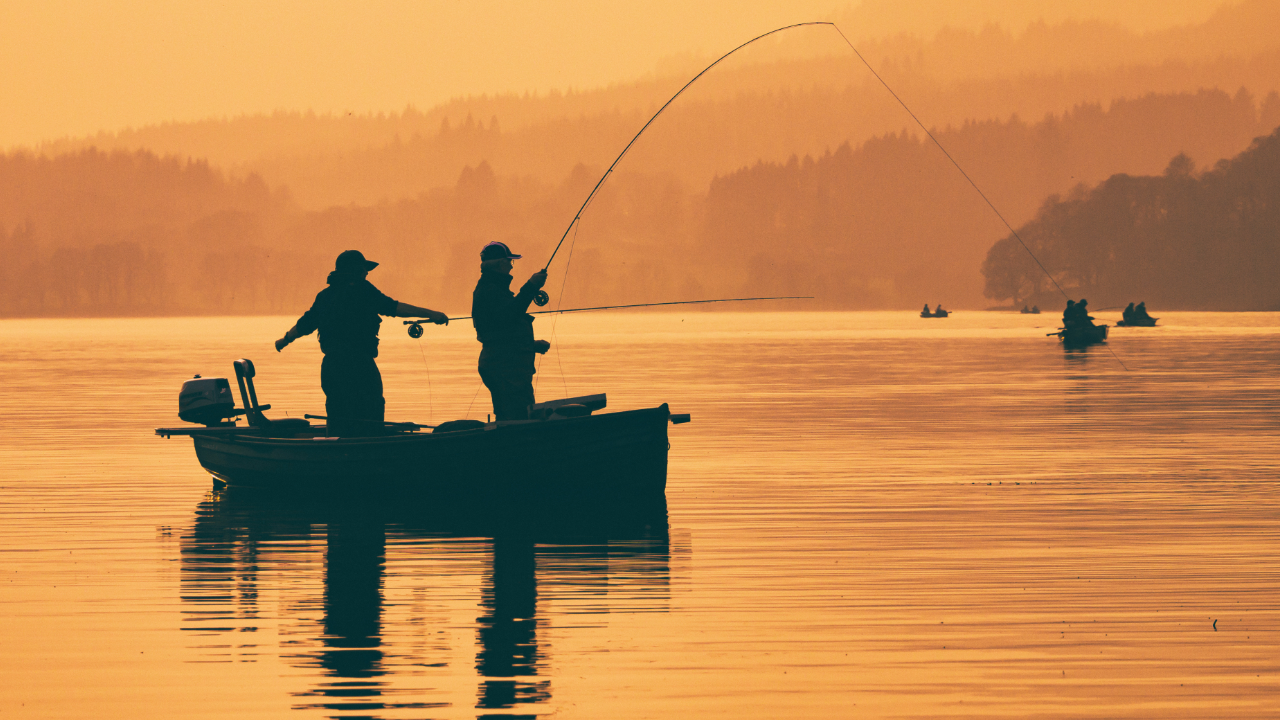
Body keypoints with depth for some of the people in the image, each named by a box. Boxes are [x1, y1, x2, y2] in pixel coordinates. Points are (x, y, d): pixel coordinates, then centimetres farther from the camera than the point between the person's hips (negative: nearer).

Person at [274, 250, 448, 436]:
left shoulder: (325, 295, 17)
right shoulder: (362, 290, -3)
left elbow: (305, 324, 28)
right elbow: (392, 307, -14)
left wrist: (285, 340, 48)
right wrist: (430, 314, -16)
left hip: (330, 365, 7)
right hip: (358, 364, -7)